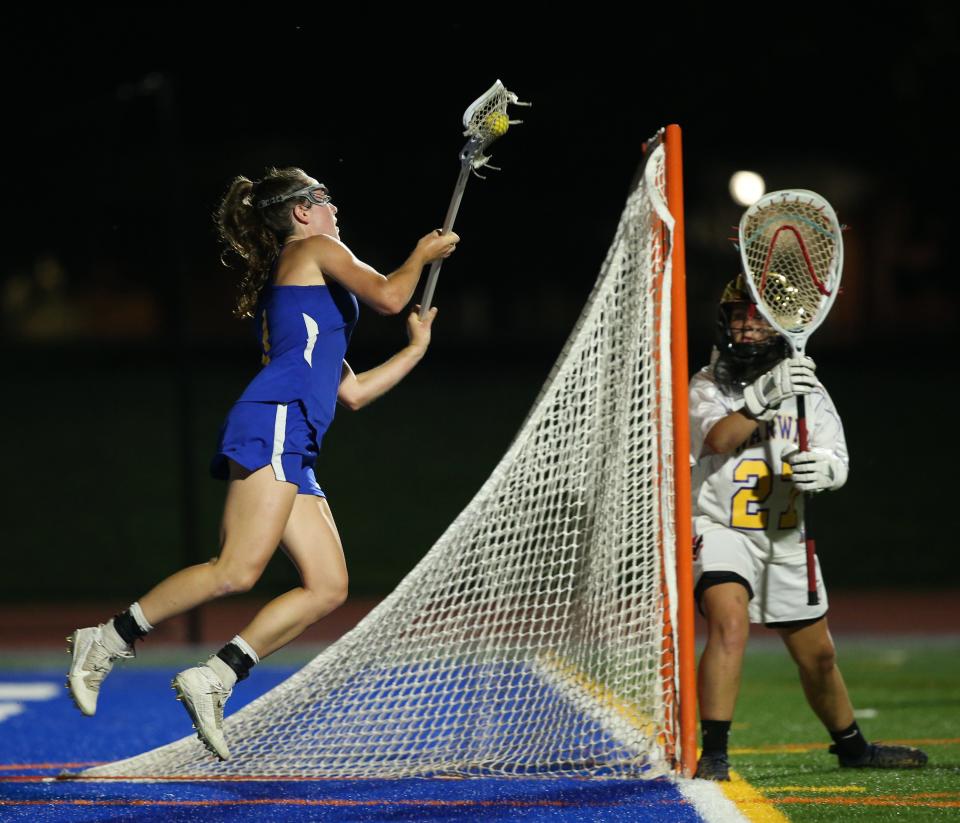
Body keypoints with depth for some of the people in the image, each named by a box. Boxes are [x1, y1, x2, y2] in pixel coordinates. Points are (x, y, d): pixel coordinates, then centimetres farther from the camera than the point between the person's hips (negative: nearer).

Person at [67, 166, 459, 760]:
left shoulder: (289, 288, 35)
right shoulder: (313, 250, 11)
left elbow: (352, 392, 36)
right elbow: (388, 296, -2)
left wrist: (415, 349, 37)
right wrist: (422, 255, 17)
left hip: (293, 453, 10)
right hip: (273, 422, -10)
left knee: (329, 587, -3)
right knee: (238, 571, -22)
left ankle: (214, 678, -8)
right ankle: (107, 641, -14)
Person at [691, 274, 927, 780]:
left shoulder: (808, 389, 4)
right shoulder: (708, 386, -5)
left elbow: (838, 460, -6)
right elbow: (717, 439, -27)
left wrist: (823, 468, -31)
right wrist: (763, 397, -41)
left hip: (784, 539, 5)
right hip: (720, 527, -5)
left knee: (818, 655, 17)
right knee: (730, 623, -30)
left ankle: (852, 747, 40)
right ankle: (714, 753, -30)